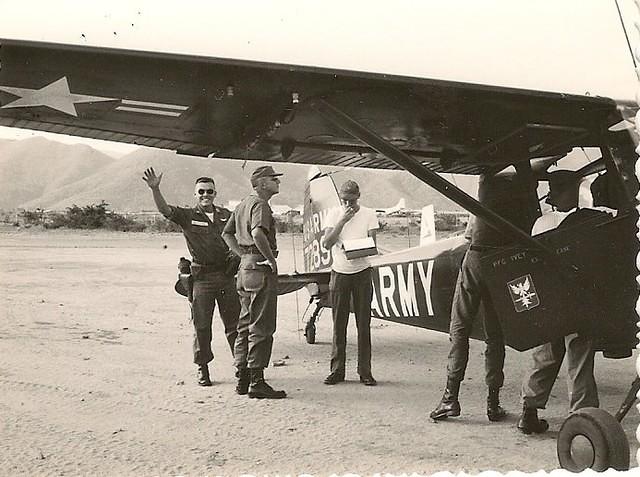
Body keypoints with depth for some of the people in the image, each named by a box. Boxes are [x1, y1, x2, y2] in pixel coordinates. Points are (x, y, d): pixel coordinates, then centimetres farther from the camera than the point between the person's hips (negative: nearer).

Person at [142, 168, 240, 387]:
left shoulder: (225, 215, 11)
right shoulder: (188, 216, 0)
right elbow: (165, 209, -16)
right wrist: (155, 189, -32)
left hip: (227, 274, 3)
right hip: (202, 276, -3)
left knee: (234, 324, 9)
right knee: (201, 326, 2)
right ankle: (202, 368, 14)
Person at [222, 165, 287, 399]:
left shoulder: (243, 204, 18)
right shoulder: (260, 204, -13)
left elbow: (227, 233, 24)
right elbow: (258, 233, -31)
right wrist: (271, 258, -20)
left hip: (245, 267, 10)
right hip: (261, 269, -10)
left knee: (246, 325, 14)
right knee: (261, 327, -6)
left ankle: (243, 379, 20)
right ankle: (256, 382, -4)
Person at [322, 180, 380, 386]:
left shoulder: (369, 214, 1)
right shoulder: (334, 214, 2)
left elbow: (372, 245, -5)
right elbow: (327, 243, -9)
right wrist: (343, 220, -16)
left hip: (362, 272, -1)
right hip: (339, 272, 1)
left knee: (363, 324, 1)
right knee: (339, 324, 4)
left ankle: (365, 371, 7)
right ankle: (337, 370, 11)